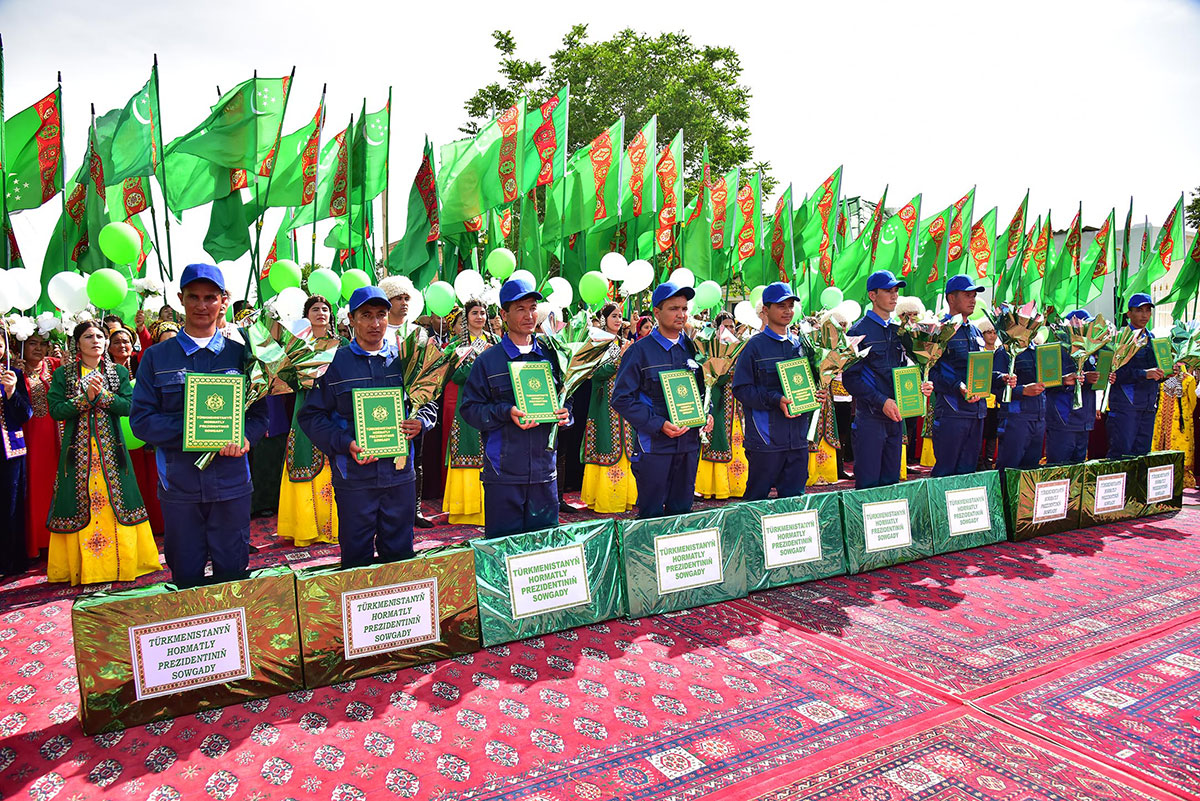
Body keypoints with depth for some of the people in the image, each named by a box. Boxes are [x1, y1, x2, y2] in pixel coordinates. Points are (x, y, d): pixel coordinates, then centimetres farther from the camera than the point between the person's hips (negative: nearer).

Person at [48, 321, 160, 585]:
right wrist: (86, 397, -15)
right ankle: (82, 567, 9)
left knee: (115, 501, 0)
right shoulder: (63, 374, 6)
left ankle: (121, 563, 9)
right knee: (80, 503, 0)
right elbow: (55, 410, -4)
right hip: (78, 448, 0)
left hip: (111, 448, 0)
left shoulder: (119, 372, 8)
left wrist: (102, 394, -16)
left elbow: (128, 406, -3)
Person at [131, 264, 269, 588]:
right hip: (179, 485, 0)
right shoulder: (156, 357, 6)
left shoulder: (239, 353, 7)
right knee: (186, 578, 11)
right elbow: (141, 420, 0)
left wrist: (245, 438, -17)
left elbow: (260, 412, 5)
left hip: (232, 484, 0)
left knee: (232, 574, 9)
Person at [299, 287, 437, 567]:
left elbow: (428, 402, 16)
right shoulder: (335, 362, 0)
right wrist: (345, 444, -16)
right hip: (354, 478, -2)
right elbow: (311, 415, -3)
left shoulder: (403, 359, 7)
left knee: (400, 555, 12)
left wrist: (420, 422, -6)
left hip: (400, 474, 2)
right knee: (357, 558, 7)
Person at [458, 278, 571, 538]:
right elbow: (469, 408, -3)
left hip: (544, 470, 4)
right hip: (503, 471, -3)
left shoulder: (549, 357, 10)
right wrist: (506, 412, -18)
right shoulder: (488, 360, 0)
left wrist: (564, 414, -4)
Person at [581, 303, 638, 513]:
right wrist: (620, 357, -19)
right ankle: (603, 499, 1)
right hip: (605, 406, -6)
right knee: (606, 451, -6)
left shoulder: (623, 343, 15)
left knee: (622, 449, 7)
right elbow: (597, 373, -15)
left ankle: (622, 496, 15)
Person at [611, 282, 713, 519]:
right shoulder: (640, 351, -7)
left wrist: (707, 413, 1)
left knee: (682, 511, 13)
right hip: (654, 444, -5)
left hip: (689, 443, 5)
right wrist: (659, 424, -18)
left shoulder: (692, 348, 10)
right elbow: (621, 398, -11)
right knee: (652, 516, 2)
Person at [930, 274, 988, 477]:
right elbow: (931, 372, -14)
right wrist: (958, 387, -25)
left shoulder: (976, 332, 19)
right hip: (951, 412, -7)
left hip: (977, 411, 8)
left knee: (968, 470, 11)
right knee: (945, 471, -4)